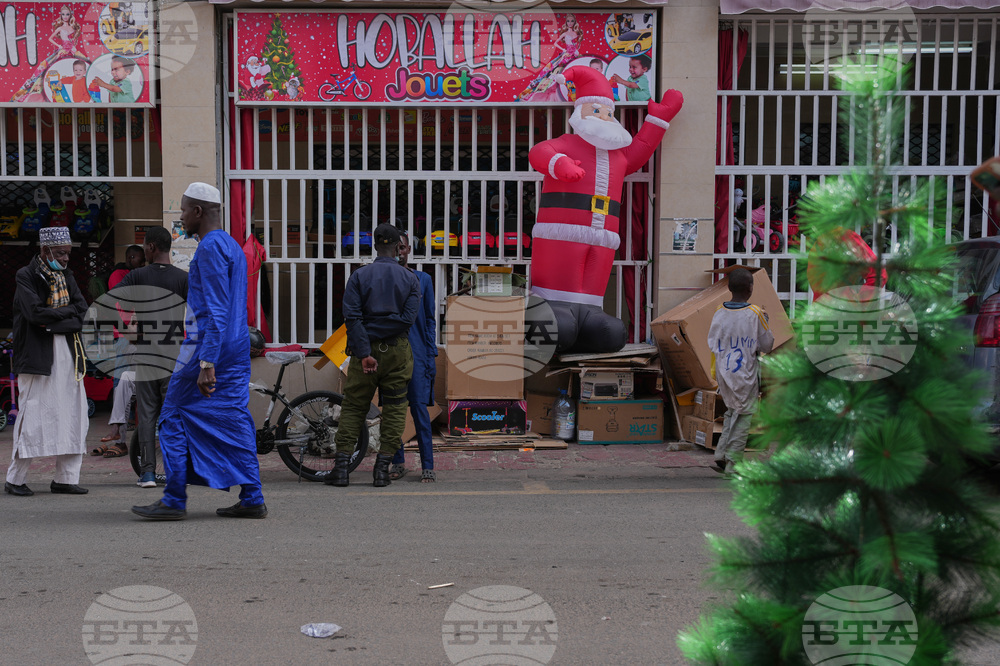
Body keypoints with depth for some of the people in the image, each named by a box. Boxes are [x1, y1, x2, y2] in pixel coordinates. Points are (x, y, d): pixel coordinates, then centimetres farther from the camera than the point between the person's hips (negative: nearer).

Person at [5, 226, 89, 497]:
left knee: (73, 416, 4)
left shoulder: (66, 276, 15)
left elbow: (81, 310, 3)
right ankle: (15, 479, 9)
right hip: (37, 357, -6)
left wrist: (53, 320, -11)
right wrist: (67, 312, -6)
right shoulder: (26, 276, -4)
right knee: (32, 416, -4)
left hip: (68, 354, 6)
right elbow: (35, 312, -17)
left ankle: (65, 479, 11)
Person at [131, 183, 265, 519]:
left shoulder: (210, 247, -13)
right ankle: (252, 499, 7)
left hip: (208, 346, -9)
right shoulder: (232, 246, 18)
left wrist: (206, 364, -24)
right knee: (233, 420, 8)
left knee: (175, 418, 0)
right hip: (237, 350, 9)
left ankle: (174, 500, 3)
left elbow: (216, 311, -21)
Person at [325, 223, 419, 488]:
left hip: (366, 349, 0)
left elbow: (352, 317, -10)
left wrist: (364, 353, -12)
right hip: (397, 351, 0)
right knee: (394, 409, 8)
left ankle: (341, 466, 4)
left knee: (353, 407, 8)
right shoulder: (410, 279, 1)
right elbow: (408, 318, -8)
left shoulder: (359, 276, -1)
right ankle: (382, 469, 5)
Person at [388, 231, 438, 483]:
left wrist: (431, 355, 2)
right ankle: (398, 462, 15)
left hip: (416, 352, -1)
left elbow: (429, 320, 9)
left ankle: (427, 466, -5)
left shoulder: (422, 279, 9)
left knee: (419, 408, -7)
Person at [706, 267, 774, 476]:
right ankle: (733, 463, 7)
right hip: (745, 374, -4)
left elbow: (712, 344, 5)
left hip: (723, 371, 5)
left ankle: (721, 455, 14)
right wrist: (764, 322, 10)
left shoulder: (719, 313, -3)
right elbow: (767, 345, -3)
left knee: (731, 410, 21)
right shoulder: (755, 314, -14)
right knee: (743, 416, 6)